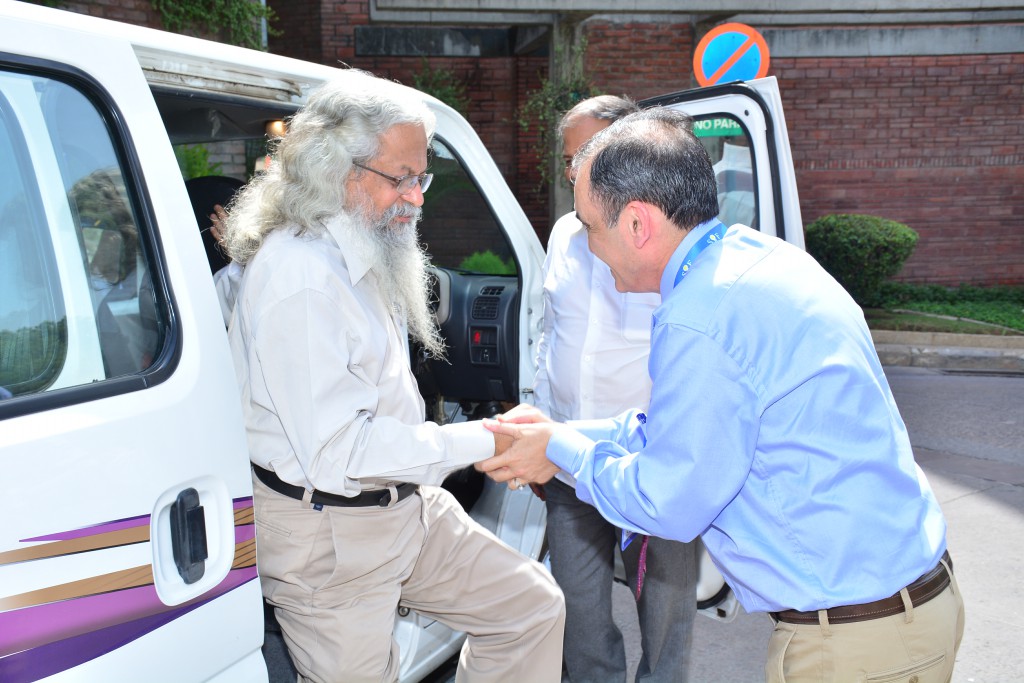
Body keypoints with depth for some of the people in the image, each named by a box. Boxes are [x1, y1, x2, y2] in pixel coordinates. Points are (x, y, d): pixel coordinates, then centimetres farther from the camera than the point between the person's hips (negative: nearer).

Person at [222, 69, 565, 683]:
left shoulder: (365, 257, 9)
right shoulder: (300, 277, -23)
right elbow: (337, 452, -26)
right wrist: (477, 443, -21)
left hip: (408, 506, 9)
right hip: (329, 538, -9)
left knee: (534, 607, 11)